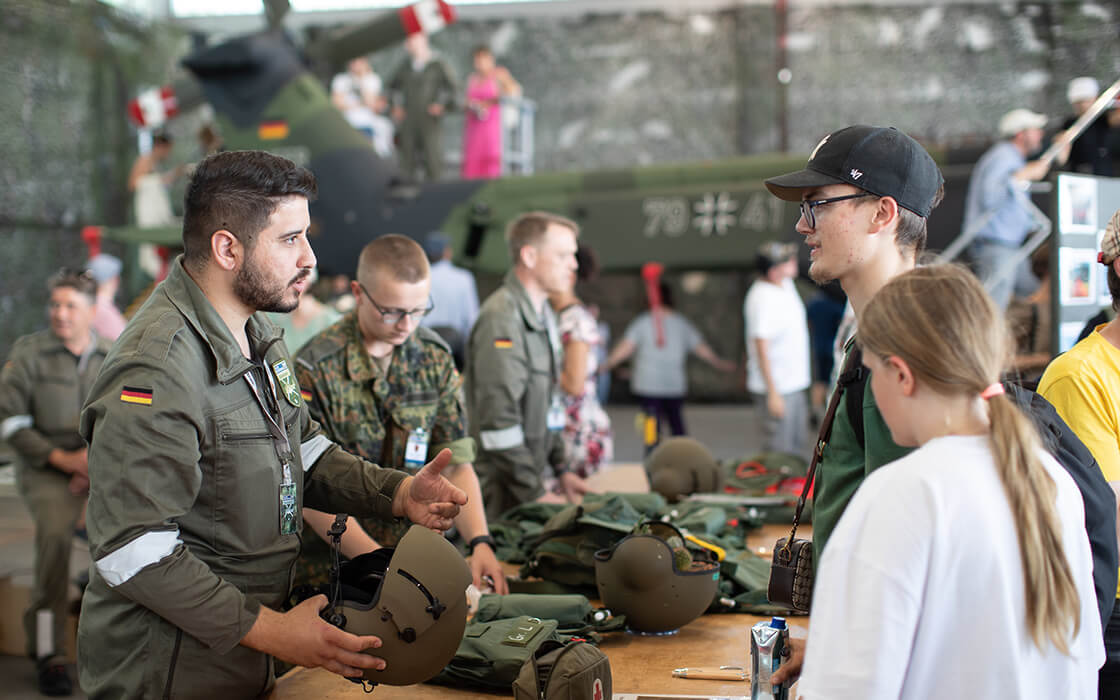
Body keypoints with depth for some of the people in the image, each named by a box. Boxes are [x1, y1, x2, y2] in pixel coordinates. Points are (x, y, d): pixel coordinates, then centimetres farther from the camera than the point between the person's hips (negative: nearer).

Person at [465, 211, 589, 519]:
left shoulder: (542, 312, 14)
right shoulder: (502, 318, -18)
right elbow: (499, 420, -22)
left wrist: (561, 469, 16)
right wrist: (537, 494, -19)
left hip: (528, 479, 9)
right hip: (501, 491, -9)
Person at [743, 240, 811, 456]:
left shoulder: (786, 285, 8)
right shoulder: (761, 298, -21)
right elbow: (761, 347, -22)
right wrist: (773, 393, -22)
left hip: (794, 384, 9)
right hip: (777, 389, -9)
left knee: (796, 449, 16)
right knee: (779, 454, -5)